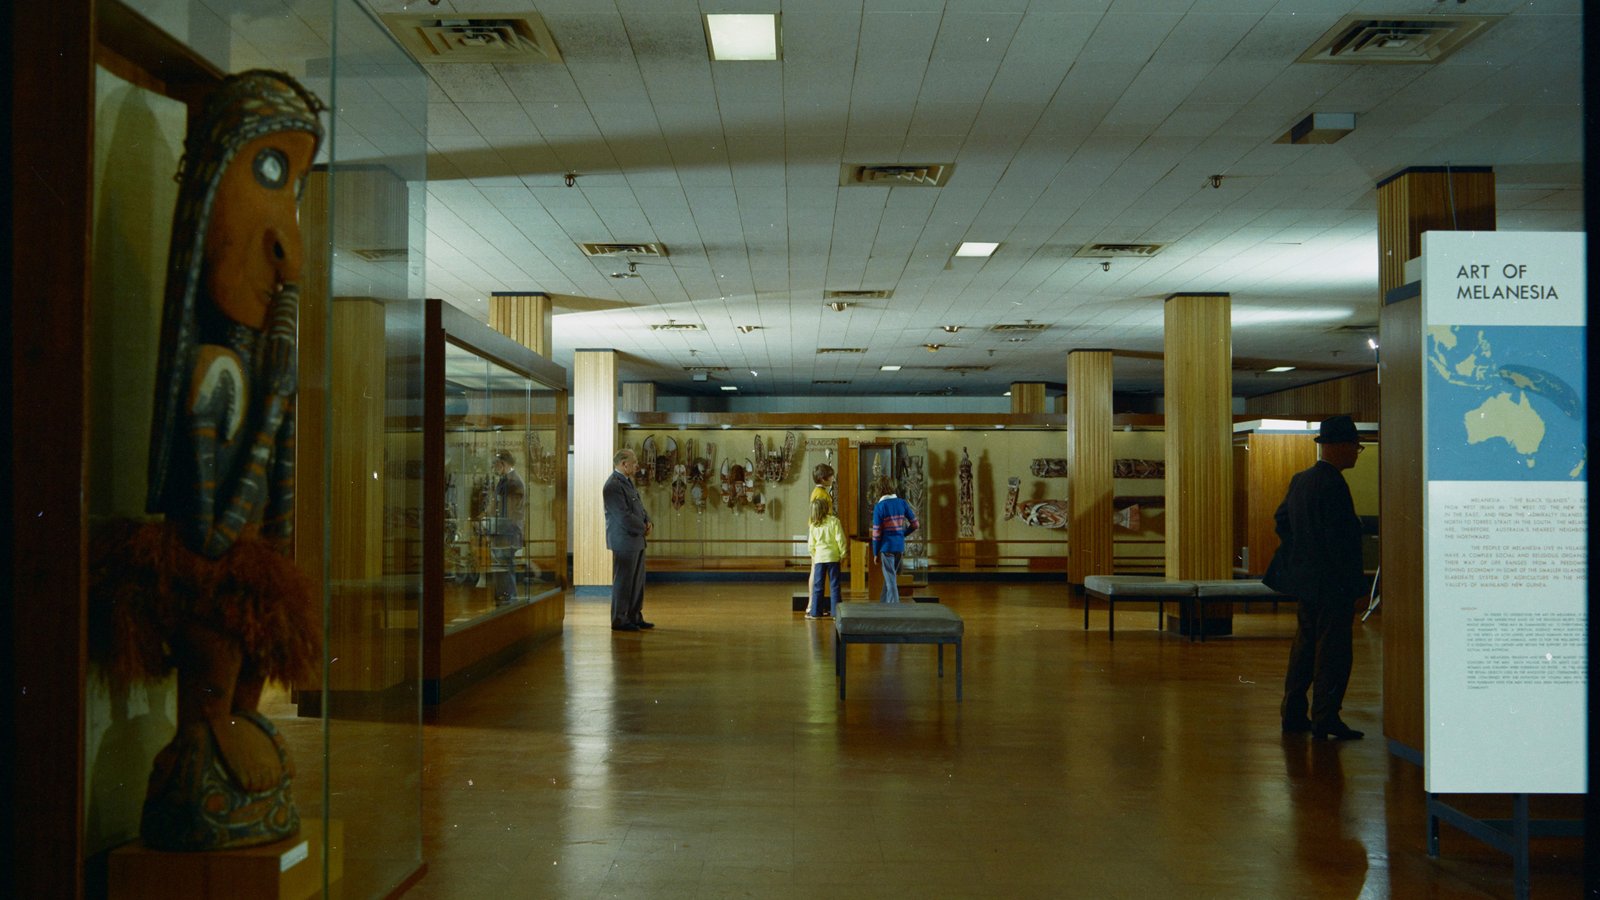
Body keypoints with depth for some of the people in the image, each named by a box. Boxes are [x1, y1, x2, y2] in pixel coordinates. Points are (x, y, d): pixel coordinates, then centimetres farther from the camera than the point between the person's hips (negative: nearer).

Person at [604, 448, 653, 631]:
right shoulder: (613, 486, -17)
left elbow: (639, 507, 20)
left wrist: (647, 522, 1)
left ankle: (634, 617, 22)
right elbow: (624, 516, -22)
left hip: (636, 540, 10)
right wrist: (643, 528, -10)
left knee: (637, 580, 14)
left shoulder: (627, 482, 15)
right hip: (624, 541, -10)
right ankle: (619, 620, 4)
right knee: (623, 581, -3)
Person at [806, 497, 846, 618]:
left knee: (817, 585, 7)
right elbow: (840, 539, -8)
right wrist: (843, 553, 3)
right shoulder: (834, 521, -6)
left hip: (819, 557, 2)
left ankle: (815, 612, 8)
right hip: (833, 556, -2)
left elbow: (811, 545, 6)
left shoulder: (813, 525, 3)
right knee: (834, 585, 3)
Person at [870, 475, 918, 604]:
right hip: (900, 547, 5)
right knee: (890, 577, 19)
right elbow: (914, 524, 5)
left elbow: (876, 533, -11)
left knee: (891, 580, 1)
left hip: (887, 547, -5)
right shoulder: (902, 503, 1)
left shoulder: (879, 507, -12)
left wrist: (875, 554, -2)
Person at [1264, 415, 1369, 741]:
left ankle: (1294, 714, 20)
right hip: (1332, 581, -9)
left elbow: (1281, 519, 18)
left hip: (1306, 578, 9)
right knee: (1333, 650, -2)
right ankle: (1325, 719, 2)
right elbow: (1340, 538, -21)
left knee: (1305, 646, 15)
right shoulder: (1333, 484, -19)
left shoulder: (1300, 480, 9)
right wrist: (1352, 578, -15)